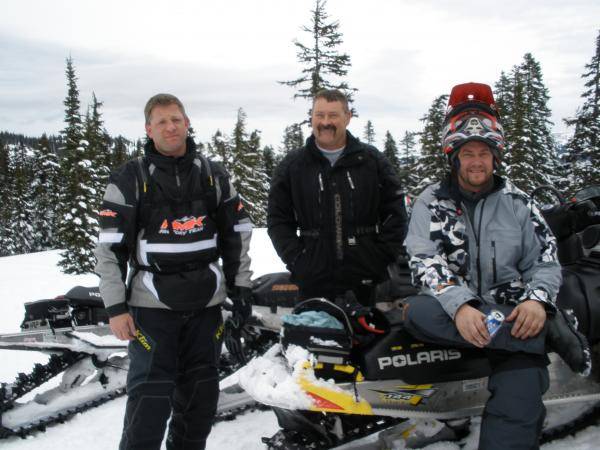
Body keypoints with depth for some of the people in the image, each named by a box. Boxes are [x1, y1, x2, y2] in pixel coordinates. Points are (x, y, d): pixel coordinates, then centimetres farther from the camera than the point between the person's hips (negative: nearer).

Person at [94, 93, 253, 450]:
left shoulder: (213, 174, 8)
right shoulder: (129, 178, -2)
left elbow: (238, 232, 12)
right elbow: (110, 247, -4)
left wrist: (241, 286, 8)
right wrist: (116, 307, -9)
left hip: (207, 301, 4)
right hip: (152, 303, -3)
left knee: (201, 393, 12)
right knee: (151, 395, -5)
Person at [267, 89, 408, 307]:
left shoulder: (372, 160, 7)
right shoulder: (292, 164, 7)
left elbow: (395, 212, 8)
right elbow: (277, 218, 8)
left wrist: (384, 257, -2)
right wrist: (296, 260, -3)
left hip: (367, 282, 0)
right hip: (313, 281, 0)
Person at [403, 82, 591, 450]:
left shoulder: (518, 203, 12)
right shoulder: (431, 203, 7)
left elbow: (546, 261, 10)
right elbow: (425, 262, -5)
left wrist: (537, 299, -14)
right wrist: (459, 306, -25)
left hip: (512, 311, 0)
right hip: (452, 307, 0)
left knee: (520, 391, -31)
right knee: (417, 312, -37)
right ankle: (552, 329, -31)